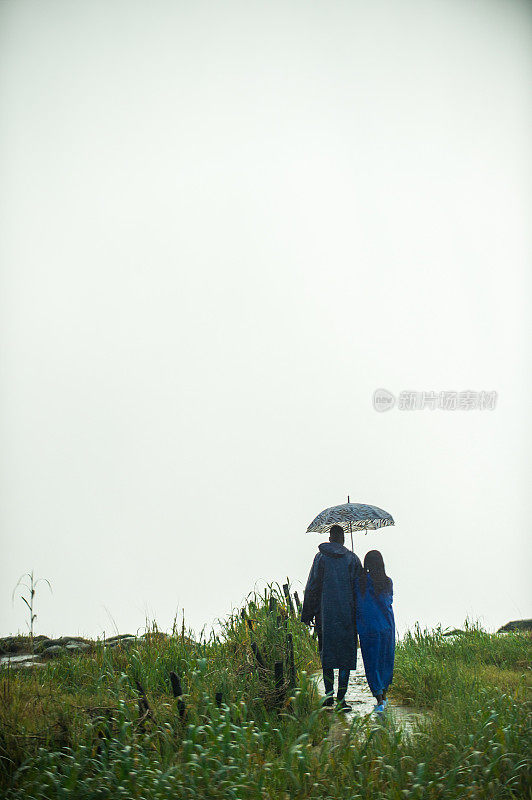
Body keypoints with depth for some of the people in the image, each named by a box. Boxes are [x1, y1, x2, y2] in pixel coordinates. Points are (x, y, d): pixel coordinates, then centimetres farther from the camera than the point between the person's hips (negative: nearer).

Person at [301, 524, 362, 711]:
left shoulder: (321, 557, 2)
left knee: (327, 653, 10)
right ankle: (341, 698, -3)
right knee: (346, 654, 2)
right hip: (347, 615, 0)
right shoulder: (352, 559, 3)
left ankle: (329, 694, 4)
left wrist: (307, 615, 7)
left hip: (325, 614, 0)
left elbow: (312, 587, 2)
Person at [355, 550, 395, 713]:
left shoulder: (360, 582, -7)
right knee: (385, 661, 16)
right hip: (387, 626, 2)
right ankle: (383, 696, 23)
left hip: (367, 627, -2)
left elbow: (357, 605, 0)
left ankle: (379, 700, -4)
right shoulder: (388, 582, -2)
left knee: (372, 663, 3)